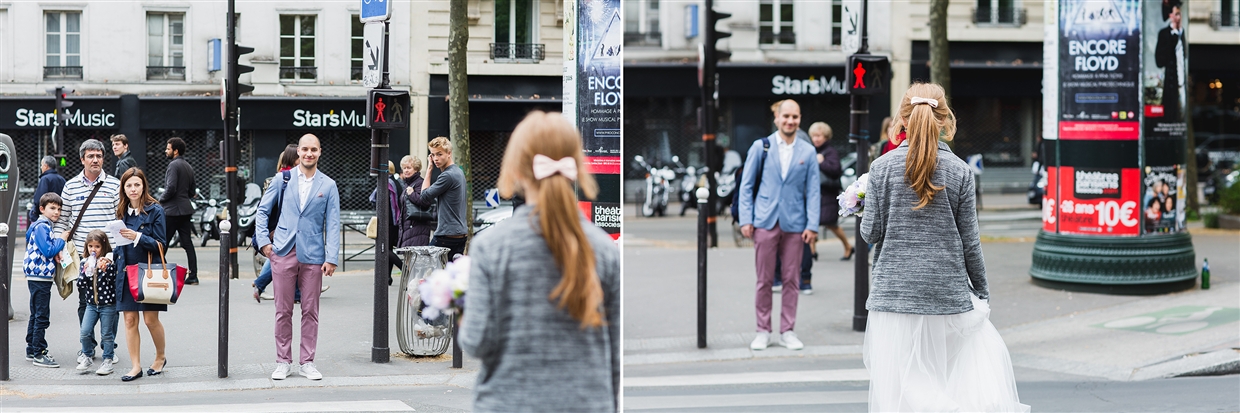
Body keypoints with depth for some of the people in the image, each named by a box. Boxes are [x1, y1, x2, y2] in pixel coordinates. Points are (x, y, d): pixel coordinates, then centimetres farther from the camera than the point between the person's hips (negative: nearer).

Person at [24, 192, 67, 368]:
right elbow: (48, 250, -22)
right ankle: (39, 354, -5)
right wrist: (61, 240, -11)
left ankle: (32, 351, 24)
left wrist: (55, 255, 5)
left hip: (40, 277, 11)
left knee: (36, 315, 16)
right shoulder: (41, 227, -14)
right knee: (42, 317, -8)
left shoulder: (45, 226, 17)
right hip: (39, 276, -11)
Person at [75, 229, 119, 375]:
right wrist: (85, 272, -15)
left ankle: (108, 361, 16)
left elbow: (113, 282, -15)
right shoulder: (85, 263, 3)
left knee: (106, 334, 4)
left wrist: (105, 270, -28)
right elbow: (80, 287, 0)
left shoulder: (109, 262, -7)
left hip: (108, 304, -3)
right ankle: (88, 357, 17)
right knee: (84, 333, -4)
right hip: (91, 303, 3)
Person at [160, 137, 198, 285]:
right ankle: (193, 276, 2)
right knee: (187, 243, 5)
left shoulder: (174, 165, -12)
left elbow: (171, 188, -20)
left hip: (172, 210, -8)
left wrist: (160, 200, -6)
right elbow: (192, 191, 19)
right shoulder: (188, 167, 16)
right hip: (186, 209, 8)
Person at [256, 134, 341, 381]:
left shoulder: (328, 186, 4)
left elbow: (333, 224, 2)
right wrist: (263, 241, 1)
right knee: (283, 311, 4)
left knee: (310, 311, 4)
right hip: (283, 253, 0)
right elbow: (263, 210, 12)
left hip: (313, 255, 0)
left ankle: (307, 362, 13)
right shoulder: (283, 180, 5)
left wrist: (332, 258, -5)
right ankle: (283, 362, 13)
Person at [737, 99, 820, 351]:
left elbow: (812, 191, 6)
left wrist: (812, 225, -2)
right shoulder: (761, 147, 4)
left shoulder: (808, 151, 6)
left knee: (791, 280, 5)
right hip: (765, 223, -1)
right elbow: (746, 185, 5)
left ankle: (788, 331, 13)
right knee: (764, 280, 3)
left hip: (795, 225, 1)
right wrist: (746, 220, -3)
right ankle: (763, 330, 12)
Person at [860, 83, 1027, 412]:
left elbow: (871, 232, -2)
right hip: (947, 291, 0)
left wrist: (865, 209, 19)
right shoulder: (960, 171, -2)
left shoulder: (883, 166, -3)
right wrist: (982, 292, 12)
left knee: (896, 385, 4)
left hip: (895, 290, 0)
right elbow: (969, 241, 1)